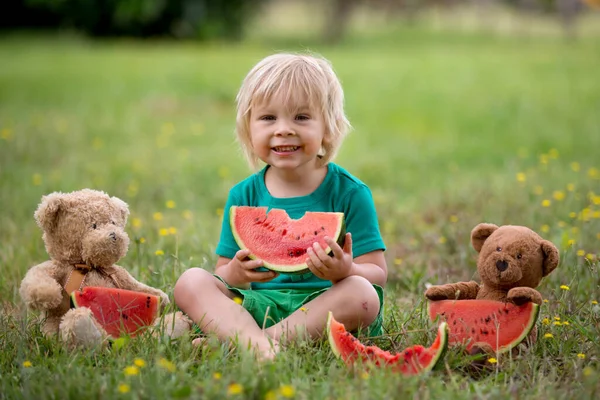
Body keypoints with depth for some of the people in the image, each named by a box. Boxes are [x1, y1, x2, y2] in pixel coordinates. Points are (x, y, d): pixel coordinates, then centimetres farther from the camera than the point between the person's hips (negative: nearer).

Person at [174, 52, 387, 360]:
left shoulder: (349, 192, 0)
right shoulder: (244, 195, 8)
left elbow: (377, 274, -3)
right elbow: (223, 270, 9)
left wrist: (346, 272, -27)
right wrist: (234, 274, -17)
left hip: (322, 307, -3)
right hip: (256, 305, 3)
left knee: (361, 294, -32)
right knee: (191, 281, -17)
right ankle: (256, 344, -41)